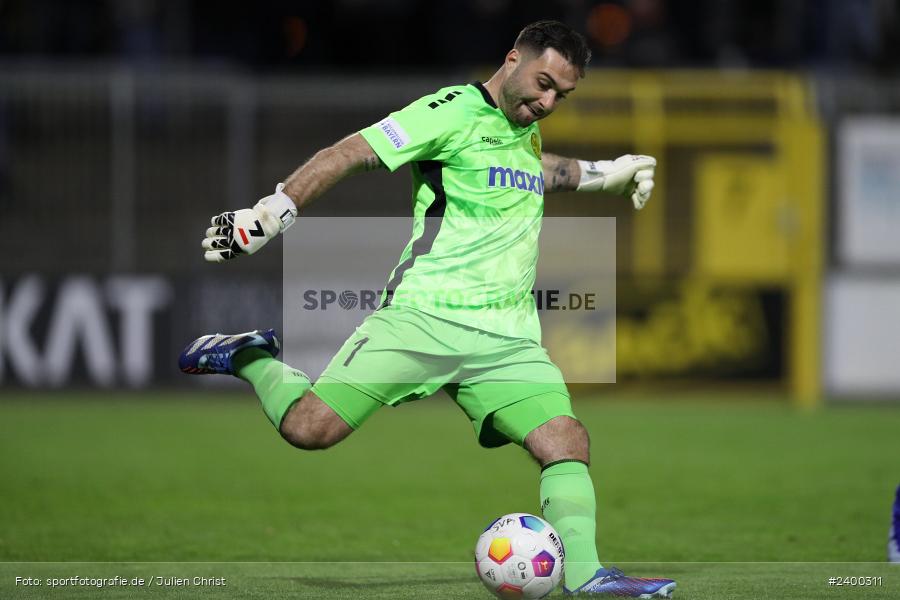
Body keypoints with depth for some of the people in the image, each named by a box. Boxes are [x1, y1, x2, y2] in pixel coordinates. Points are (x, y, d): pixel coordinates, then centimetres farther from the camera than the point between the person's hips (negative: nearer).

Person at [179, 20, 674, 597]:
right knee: (311, 427, -15)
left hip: (507, 336, 7)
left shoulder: (526, 127, 19)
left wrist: (603, 173, 43)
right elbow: (351, 153, -11)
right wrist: (268, 215, -16)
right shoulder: (457, 110, -7)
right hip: (422, 317, -7)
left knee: (566, 442, -12)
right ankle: (251, 360, 12)